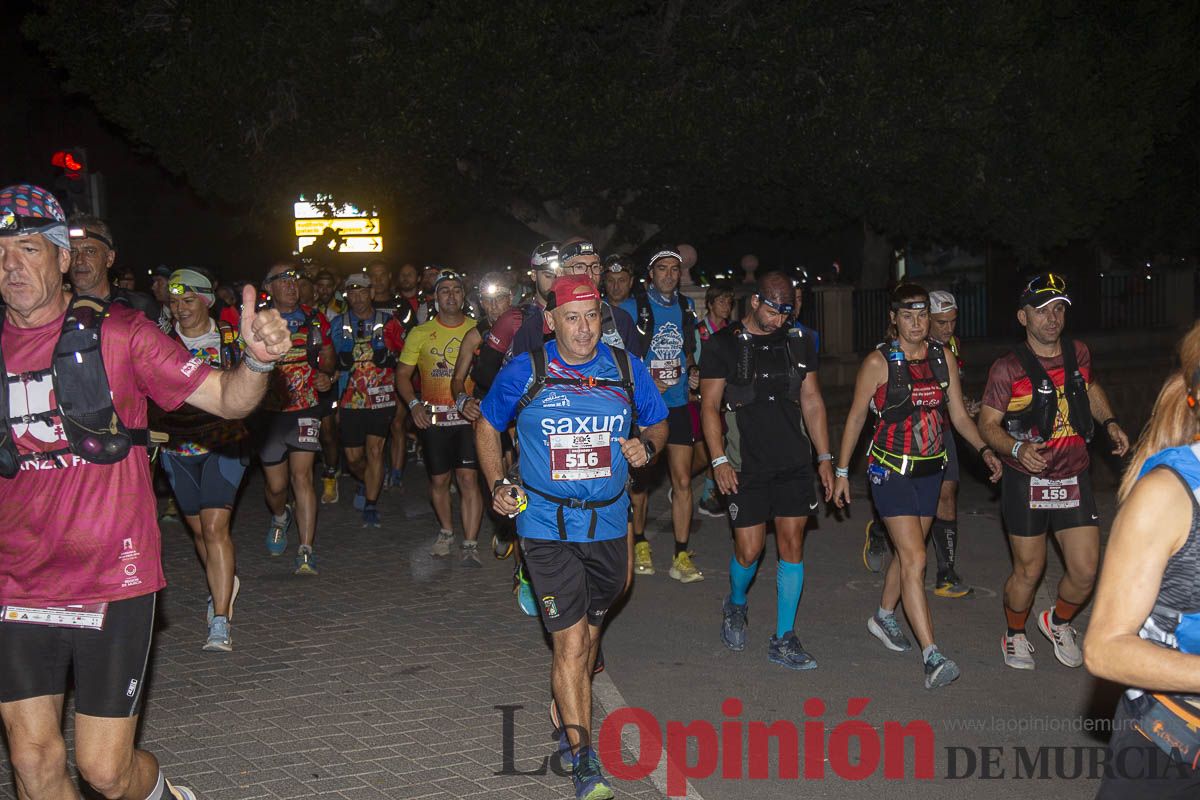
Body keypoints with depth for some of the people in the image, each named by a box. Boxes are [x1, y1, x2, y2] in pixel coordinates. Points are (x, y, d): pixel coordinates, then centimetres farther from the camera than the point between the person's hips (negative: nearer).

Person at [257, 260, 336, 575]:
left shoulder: (314, 318, 5)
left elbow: (327, 353, 18)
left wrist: (326, 374, -4)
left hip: (305, 409, 0)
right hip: (269, 410, 1)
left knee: (301, 477, -12)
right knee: (276, 484, 8)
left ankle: (306, 551, -8)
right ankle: (280, 517, 44)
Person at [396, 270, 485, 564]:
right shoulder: (420, 333, 6)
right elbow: (403, 374, 10)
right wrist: (414, 404, -7)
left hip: (469, 416, -2)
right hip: (433, 418, 2)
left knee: (468, 478, -10)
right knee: (439, 479, 10)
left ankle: (470, 545, -5)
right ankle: (446, 531, 33)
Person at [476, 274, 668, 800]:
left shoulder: (627, 369, 1)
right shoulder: (523, 373, -5)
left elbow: (658, 423, 15)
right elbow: (487, 426, 10)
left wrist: (646, 446, -7)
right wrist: (497, 485, -2)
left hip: (608, 524, 3)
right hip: (547, 526, -3)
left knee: (588, 636, 18)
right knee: (570, 642, -9)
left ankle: (565, 715, 43)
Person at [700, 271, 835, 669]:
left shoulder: (799, 342, 7)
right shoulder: (723, 344, -4)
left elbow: (812, 401, 11)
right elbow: (710, 405, -3)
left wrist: (825, 457, 7)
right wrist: (719, 460, -11)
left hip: (795, 463, 3)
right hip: (747, 467, -3)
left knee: (793, 544, 2)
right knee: (749, 550, -2)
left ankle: (783, 640, 11)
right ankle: (735, 606, 31)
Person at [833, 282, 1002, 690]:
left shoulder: (941, 357, 4)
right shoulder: (879, 361, -10)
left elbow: (959, 415, 8)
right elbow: (856, 416, -4)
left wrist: (984, 450, -8)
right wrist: (841, 471, -3)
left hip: (930, 468, 6)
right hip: (891, 469, -5)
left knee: (907, 552, 18)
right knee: (915, 557, -14)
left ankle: (883, 617, 42)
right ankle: (931, 656, -16)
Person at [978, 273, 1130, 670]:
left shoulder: (1078, 353, 4)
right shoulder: (1008, 368, -10)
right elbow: (988, 422, -5)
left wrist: (1110, 422, 8)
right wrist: (1017, 448, -23)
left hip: (1074, 480, 4)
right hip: (1026, 483, -4)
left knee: (1085, 571, 2)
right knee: (1028, 570, 6)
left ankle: (1058, 622, 32)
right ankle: (1015, 635, 32)